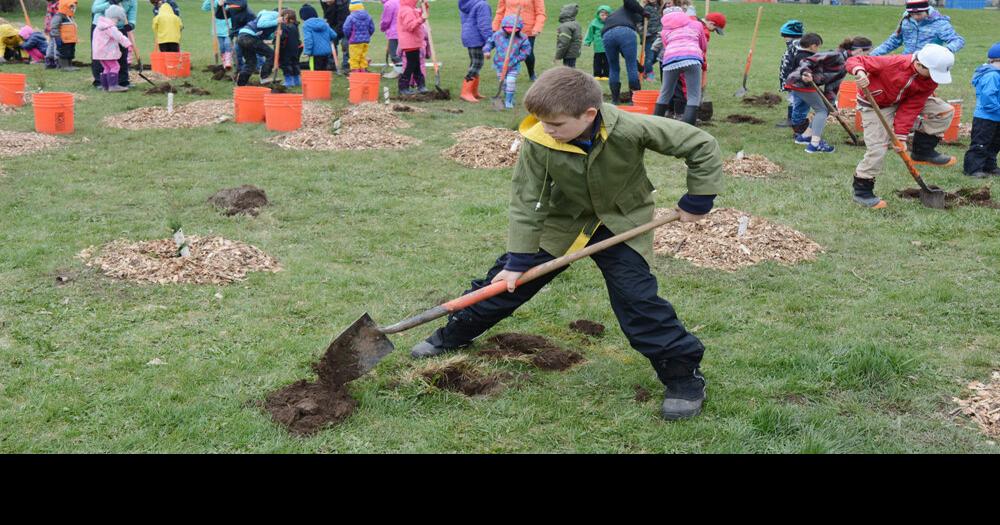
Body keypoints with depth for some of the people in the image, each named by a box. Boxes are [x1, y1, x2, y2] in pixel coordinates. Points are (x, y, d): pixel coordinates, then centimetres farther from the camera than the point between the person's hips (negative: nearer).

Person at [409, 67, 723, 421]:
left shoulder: (631, 129, -34)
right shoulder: (538, 142, -28)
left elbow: (702, 146, -22)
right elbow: (526, 201, -17)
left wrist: (697, 201, -17)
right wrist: (517, 260, -17)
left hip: (621, 223, -2)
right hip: (564, 219, 2)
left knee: (636, 298, -16)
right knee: (507, 279, 6)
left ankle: (684, 374, 1)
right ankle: (455, 334, 28)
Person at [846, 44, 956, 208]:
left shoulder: (931, 79, -18)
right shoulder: (892, 63, -34)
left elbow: (911, 107, -16)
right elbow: (854, 61, -29)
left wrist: (901, 135, -22)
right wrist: (860, 72, -52)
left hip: (901, 102, 6)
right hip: (874, 106, -6)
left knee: (945, 111, -3)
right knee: (877, 150, -14)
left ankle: (923, 152, 9)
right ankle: (862, 191, 3)